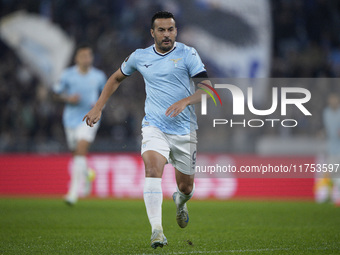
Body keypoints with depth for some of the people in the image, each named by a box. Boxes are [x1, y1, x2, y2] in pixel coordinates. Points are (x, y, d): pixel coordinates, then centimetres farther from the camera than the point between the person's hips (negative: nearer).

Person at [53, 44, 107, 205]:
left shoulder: (99, 76, 2)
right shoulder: (67, 75, 0)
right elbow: (57, 94, 8)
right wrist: (68, 99, -12)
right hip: (71, 118, 2)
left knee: (81, 150, -20)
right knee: (76, 154, 9)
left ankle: (74, 192, -24)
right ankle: (87, 174, 46)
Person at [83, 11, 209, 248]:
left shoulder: (187, 54, -3)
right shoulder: (140, 57, 5)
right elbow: (116, 78, 22)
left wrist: (185, 101, -28)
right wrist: (98, 108, 16)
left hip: (185, 129, 0)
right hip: (154, 126, 0)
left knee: (186, 186, 9)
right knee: (153, 168, -27)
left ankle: (180, 200, 48)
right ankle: (157, 230, -33)